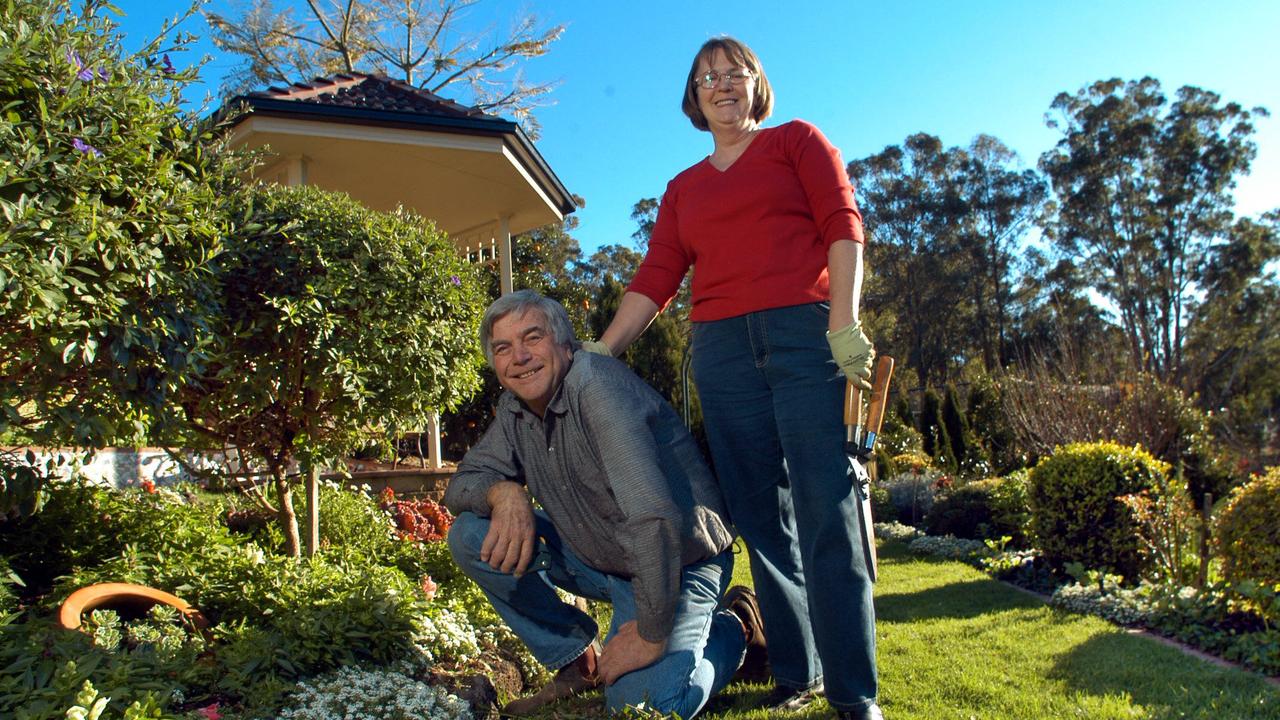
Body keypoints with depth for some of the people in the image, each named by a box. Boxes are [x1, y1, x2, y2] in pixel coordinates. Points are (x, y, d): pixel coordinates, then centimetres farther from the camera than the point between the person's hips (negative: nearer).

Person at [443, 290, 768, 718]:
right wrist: (502, 491, -21)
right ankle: (576, 661, 8)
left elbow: (655, 516, -33)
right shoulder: (515, 407, 1)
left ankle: (733, 627, 5)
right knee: (471, 536, -6)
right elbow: (463, 483, 4)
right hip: (597, 557, 7)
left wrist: (652, 634, -28)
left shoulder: (597, 384, -26)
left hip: (678, 563, -7)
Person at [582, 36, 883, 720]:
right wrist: (600, 350, 5)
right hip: (722, 350, 4)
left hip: (806, 332, -4)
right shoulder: (682, 190, 24)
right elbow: (654, 278, 16)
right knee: (761, 517, 2)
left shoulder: (797, 140, 15)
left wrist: (844, 323, -11)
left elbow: (842, 226, 2)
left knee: (826, 511, -9)